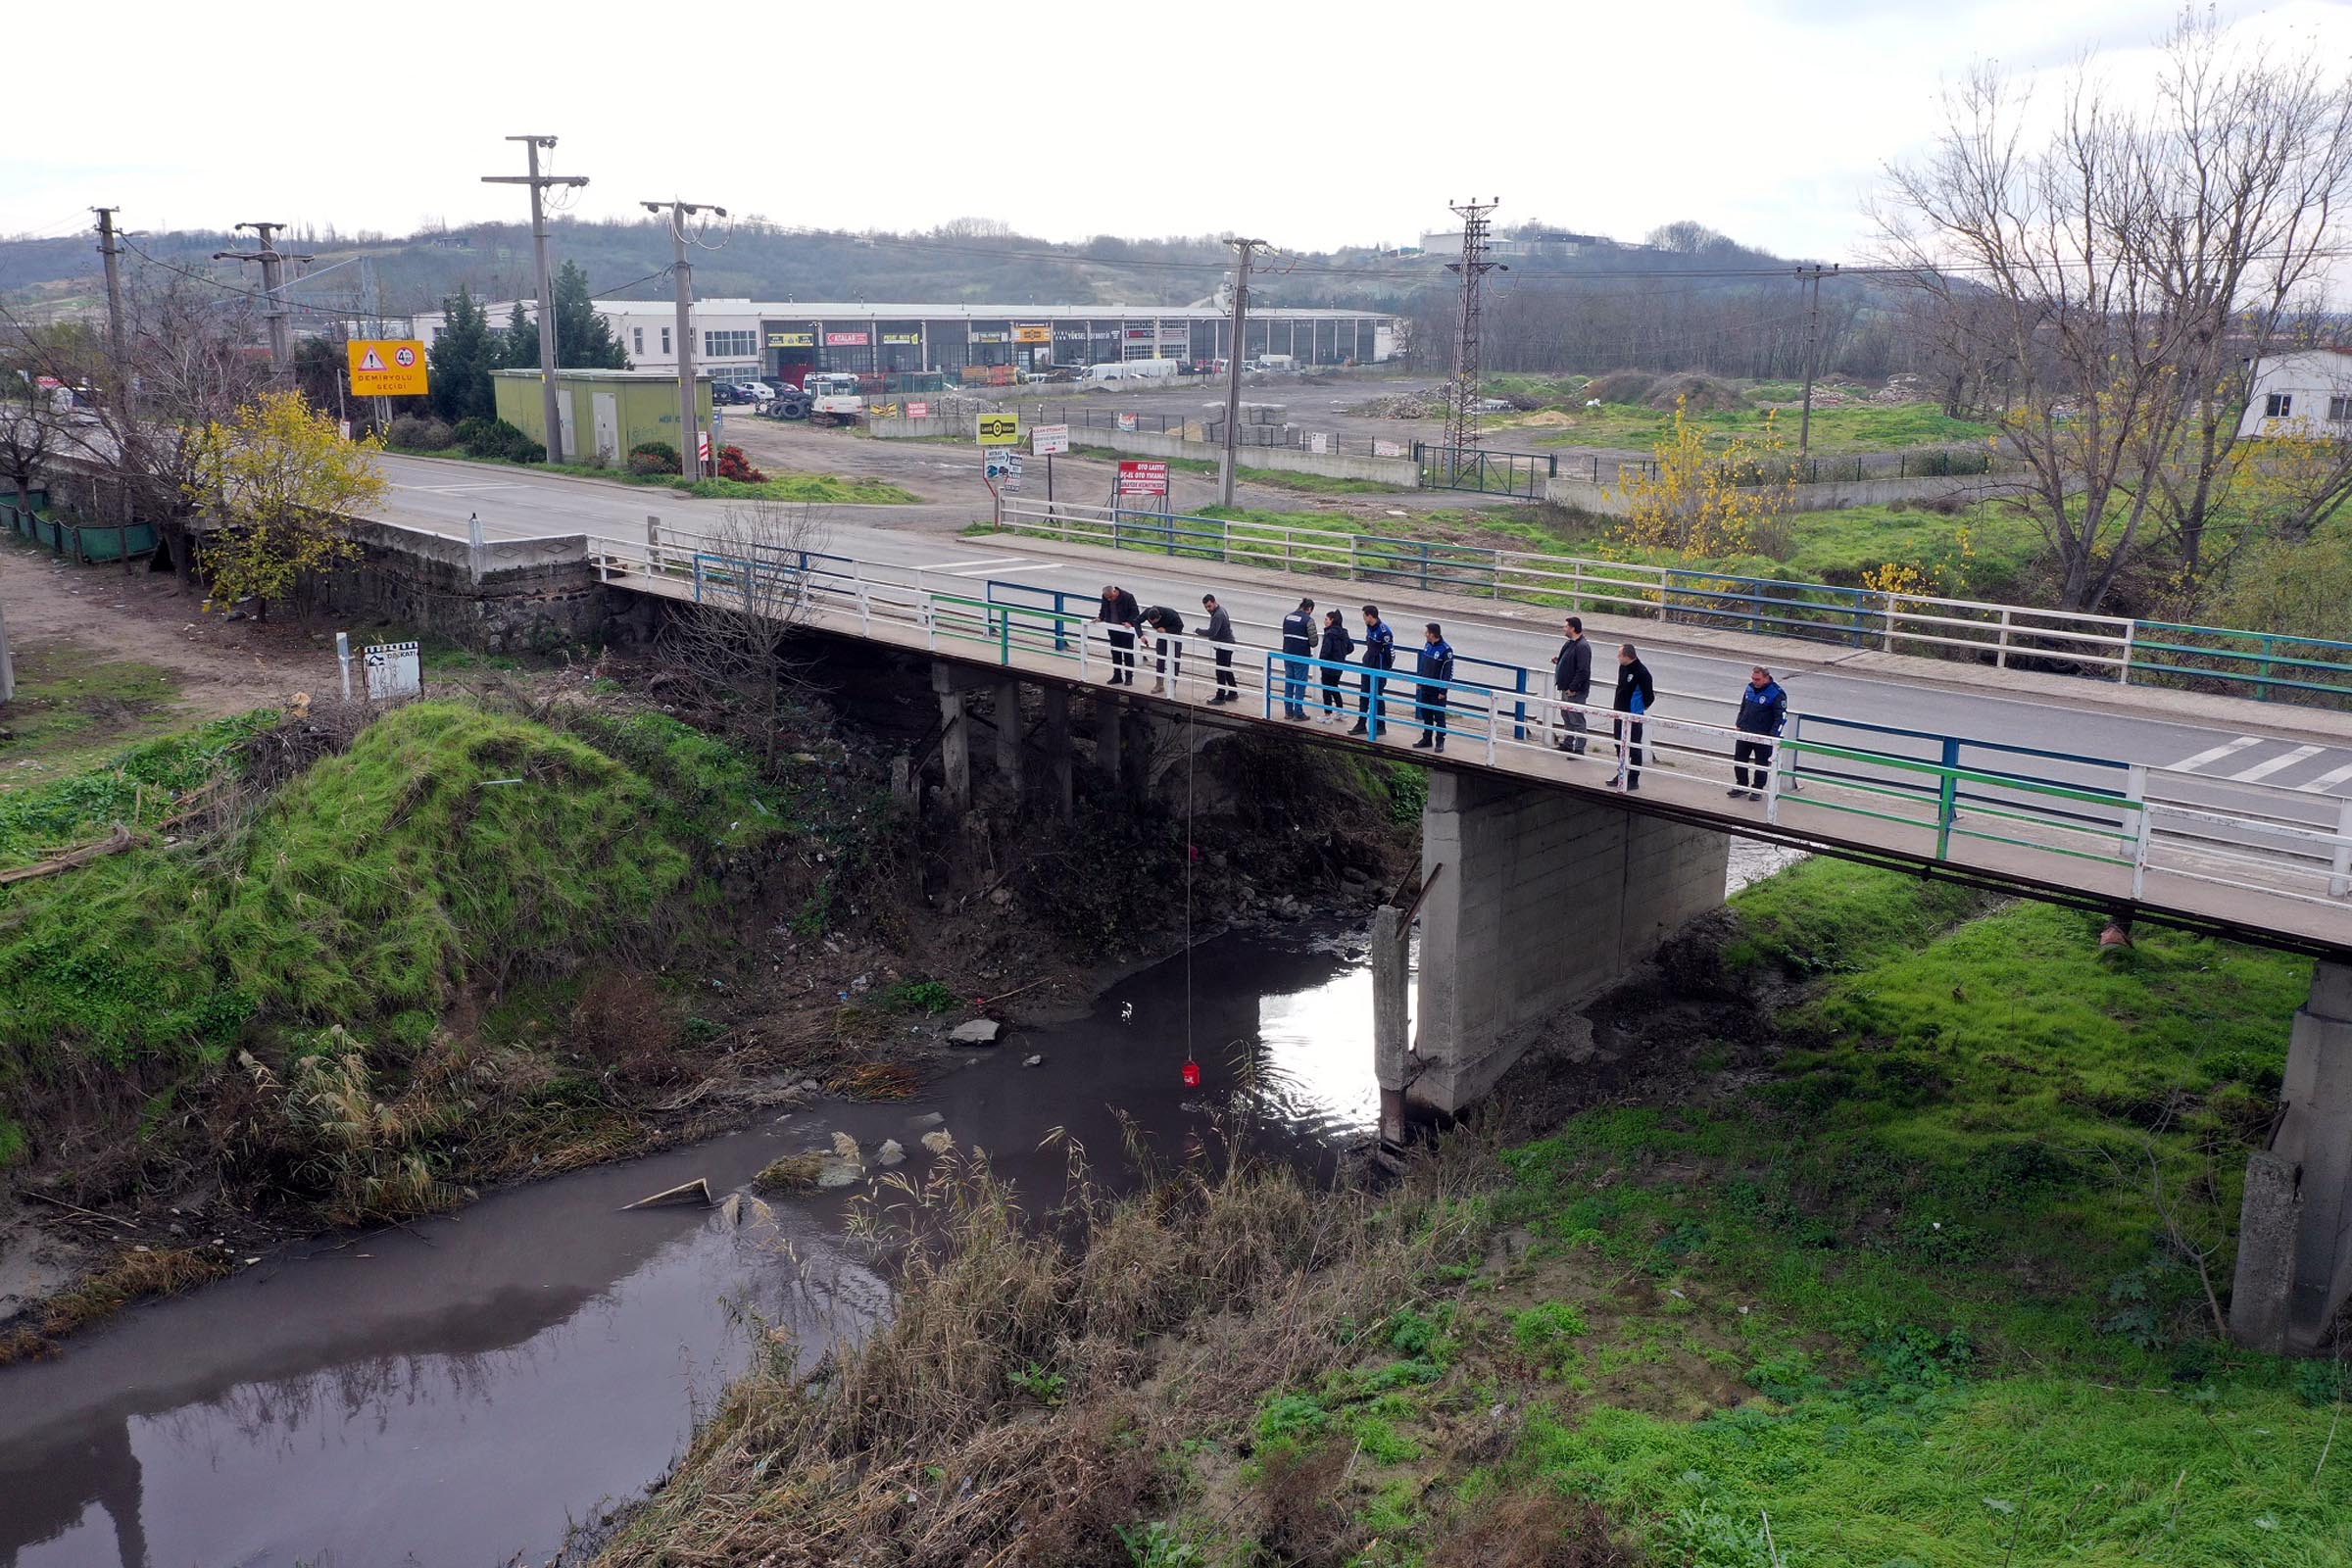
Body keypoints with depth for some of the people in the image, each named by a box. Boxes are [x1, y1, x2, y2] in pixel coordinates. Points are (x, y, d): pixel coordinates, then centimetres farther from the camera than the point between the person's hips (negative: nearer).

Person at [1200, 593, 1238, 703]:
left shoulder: (1218, 615, -24)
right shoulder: (1220, 609, 9)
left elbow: (1212, 632, -33)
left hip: (1224, 646, -11)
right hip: (1228, 643, 11)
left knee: (1221, 671, -4)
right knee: (1227, 670, 20)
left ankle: (1220, 697, 1)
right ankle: (1233, 693, 29)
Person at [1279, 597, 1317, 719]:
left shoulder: (1287, 617, 7)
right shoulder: (1308, 620, -12)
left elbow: (1285, 635, 11)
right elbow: (1313, 641, -13)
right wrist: (1310, 644, 8)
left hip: (1287, 655, 6)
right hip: (1301, 657, -6)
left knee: (1288, 682, 14)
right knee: (1300, 684, 3)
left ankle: (1288, 711, 19)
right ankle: (1298, 713, 5)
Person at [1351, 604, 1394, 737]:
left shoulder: (1383, 631, -19)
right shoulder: (1369, 628, 8)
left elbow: (1390, 651, -18)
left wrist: (1387, 669, -15)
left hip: (1379, 669, -9)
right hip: (1368, 667, 9)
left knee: (1376, 697, -3)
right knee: (1364, 695, 12)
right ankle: (1361, 725, 20)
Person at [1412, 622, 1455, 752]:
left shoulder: (1446, 649, -17)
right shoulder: (1427, 645, 5)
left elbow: (1448, 671, -15)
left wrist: (1443, 691, -16)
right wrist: (1419, 680, 16)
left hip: (1437, 689, -7)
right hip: (1425, 687, 7)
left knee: (1439, 716, 1)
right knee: (1426, 714, 15)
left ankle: (1440, 741, 9)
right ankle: (1426, 738, 26)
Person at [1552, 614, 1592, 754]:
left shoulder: (1582, 647, -21)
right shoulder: (1570, 643, 11)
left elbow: (1583, 670, -25)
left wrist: (1573, 688, -23)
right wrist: (1558, 661, 5)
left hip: (1576, 691, -11)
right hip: (1567, 689, 11)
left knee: (1577, 720, -5)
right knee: (1566, 717, 20)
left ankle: (1579, 749, 1)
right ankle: (1567, 744, 32)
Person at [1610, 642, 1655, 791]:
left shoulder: (1641, 672, -20)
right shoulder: (1622, 667, 4)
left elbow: (1650, 696, -14)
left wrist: (1640, 708, -2)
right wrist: (1617, 704, 13)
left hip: (1633, 717, -9)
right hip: (1620, 714, 9)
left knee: (1633, 748, 0)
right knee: (1620, 746, 17)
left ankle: (1633, 780, 6)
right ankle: (1621, 775, 30)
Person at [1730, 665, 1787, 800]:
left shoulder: (1776, 694, -15)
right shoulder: (1750, 688, 5)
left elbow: (1781, 717, -14)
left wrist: (1772, 735, -20)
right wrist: (1738, 725, 10)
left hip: (1763, 736, -6)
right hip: (1744, 733, 6)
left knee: (1761, 764, 6)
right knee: (1739, 760, 10)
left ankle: (1757, 789, 18)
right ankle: (1741, 786, 25)